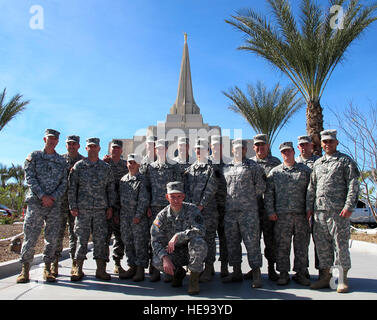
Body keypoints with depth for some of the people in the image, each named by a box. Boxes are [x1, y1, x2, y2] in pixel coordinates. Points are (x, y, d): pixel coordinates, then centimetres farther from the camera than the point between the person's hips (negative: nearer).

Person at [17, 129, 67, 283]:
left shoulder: (62, 161, 13)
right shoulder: (33, 156, 7)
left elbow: (64, 183, 8)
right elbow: (30, 178, -3)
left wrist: (53, 197, -8)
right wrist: (42, 196, -14)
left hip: (55, 203, 2)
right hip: (35, 202, -2)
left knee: (52, 237, 3)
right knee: (30, 236, -3)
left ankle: (47, 269, 13)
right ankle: (25, 269, 9)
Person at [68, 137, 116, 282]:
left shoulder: (106, 167, 10)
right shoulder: (79, 165, 5)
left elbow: (111, 188, 12)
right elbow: (71, 187, 4)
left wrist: (110, 206, 5)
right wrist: (72, 206, -3)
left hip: (101, 209, 2)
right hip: (82, 209, -1)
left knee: (100, 239, 3)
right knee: (82, 238, 2)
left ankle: (101, 269, 12)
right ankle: (78, 269, 14)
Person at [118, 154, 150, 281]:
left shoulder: (141, 180, -6)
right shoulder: (123, 179, 13)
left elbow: (144, 200, -11)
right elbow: (120, 197, 17)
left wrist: (138, 215, -16)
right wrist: (117, 213, 13)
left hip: (138, 217, -6)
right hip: (124, 216, 6)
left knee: (140, 243, 0)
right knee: (128, 243, 12)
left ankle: (140, 269, 8)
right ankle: (132, 267, 23)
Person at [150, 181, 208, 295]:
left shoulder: (192, 210, -13)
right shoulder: (162, 215, -6)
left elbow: (200, 230, -28)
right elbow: (156, 241, -10)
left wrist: (177, 236, -35)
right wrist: (165, 258, -27)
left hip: (194, 252, -2)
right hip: (175, 253, 3)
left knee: (198, 242, -35)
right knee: (157, 261, -24)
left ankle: (194, 278, -14)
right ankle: (178, 272, 9)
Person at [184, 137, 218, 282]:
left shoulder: (211, 167, -1)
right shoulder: (190, 168, 15)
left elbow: (211, 188, -9)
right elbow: (187, 187, 11)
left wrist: (201, 205, -13)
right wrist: (190, 204, -1)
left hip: (208, 209, -5)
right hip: (192, 209, 6)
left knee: (208, 238, -2)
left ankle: (208, 269, 6)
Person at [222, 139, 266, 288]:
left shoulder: (254, 166, 2)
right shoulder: (226, 168, 15)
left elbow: (260, 187, 2)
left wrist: (248, 198, 4)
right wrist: (229, 200, 11)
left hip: (248, 211, -5)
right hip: (229, 211, 5)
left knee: (252, 242, -4)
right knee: (232, 242, 10)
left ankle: (256, 274, 6)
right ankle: (236, 272, 23)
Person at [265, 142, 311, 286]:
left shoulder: (305, 170, 11)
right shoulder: (275, 172, 9)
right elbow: (268, 193, 6)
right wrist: (270, 211, -2)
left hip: (302, 214, 1)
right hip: (282, 215, 0)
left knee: (302, 245, 5)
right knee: (282, 245, 2)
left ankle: (300, 273, 18)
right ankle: (283, 274, 13)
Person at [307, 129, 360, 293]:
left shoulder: (345, 160, 3)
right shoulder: (317, 163, 17)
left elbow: (353, 185, -4)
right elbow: (311, 187, 18)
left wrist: (349, 206, -14)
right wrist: (309, 207, 11)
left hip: (338, 211, -5)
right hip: (319, 210, 5)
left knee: (340, 244, 0)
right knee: (322, 244, 8)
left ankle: (342, 280, 12)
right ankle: (325, 277, 19)